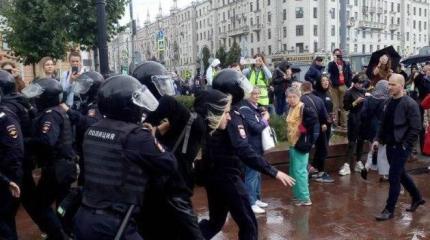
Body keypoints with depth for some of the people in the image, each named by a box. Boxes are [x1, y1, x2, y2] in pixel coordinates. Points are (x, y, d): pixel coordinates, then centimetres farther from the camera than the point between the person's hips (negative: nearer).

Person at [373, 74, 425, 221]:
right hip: (390, 145, 8)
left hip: (401, 147, -8)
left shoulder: (410, 104, -14)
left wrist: (405, 145, -15)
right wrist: (378, 139, 6)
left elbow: (416, 128, -15)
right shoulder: (389, 102, 8)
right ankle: (417, 198, 40)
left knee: (393, 177, -4)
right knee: (401, 174, 19)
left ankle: (389, 210, 7)